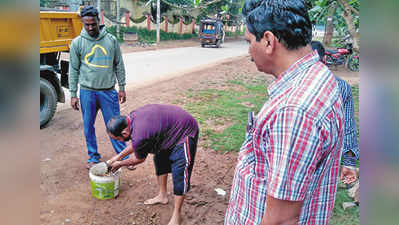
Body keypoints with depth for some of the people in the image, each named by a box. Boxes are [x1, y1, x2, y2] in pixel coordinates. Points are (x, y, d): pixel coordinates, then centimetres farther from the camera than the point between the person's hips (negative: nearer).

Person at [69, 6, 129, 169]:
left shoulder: (111, 40, 2)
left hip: (108, 91, 0)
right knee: (88, 127, 10)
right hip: (87, 91, 1)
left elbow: (119, 65, 7)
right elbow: (73, 70, 4)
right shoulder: (77, 43, 0)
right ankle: (93, 156, 27)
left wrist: (122, 88, 5)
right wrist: (73, 94, 1)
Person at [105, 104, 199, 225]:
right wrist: (119, 156, 16)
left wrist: (120, 164, 8)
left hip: (185, 133, -10)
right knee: (160, 160, 20)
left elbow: (139, 159, -8)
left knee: (179, 174, -7)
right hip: (171, 128, 10)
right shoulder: (132, 117, -7)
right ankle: (162, 196, 37)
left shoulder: (139, 136, -32)